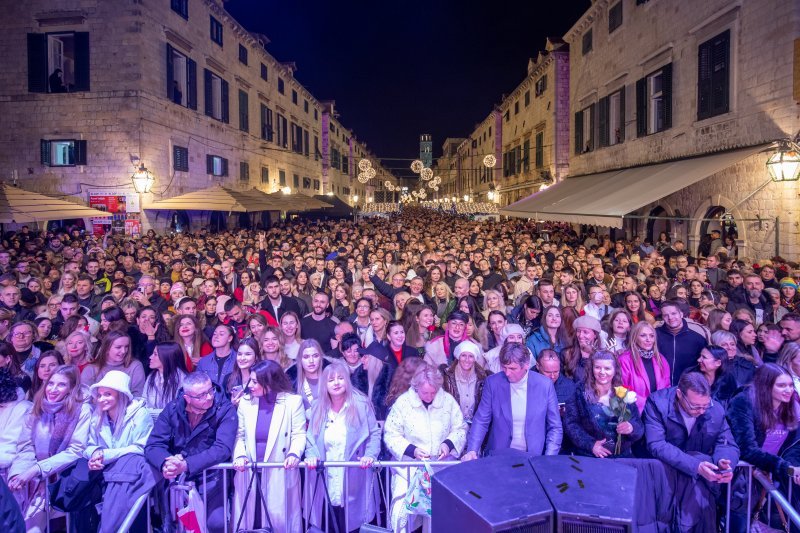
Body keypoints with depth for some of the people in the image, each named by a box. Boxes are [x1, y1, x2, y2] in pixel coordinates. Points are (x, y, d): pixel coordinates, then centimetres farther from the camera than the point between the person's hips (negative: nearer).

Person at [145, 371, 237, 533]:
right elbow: (153, 445, -7)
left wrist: (186, 465, -33)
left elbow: (223, 448, -22)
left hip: (210, 477, -2)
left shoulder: (225, 410, -13)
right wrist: (166, 463, -29)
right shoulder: (172, 409, -3)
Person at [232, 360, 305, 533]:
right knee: (251, 519, 10)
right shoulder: (245, 402, 6)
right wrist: (240, 455, -11)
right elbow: (240, 435, 6)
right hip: (250, 474, 3)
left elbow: (299, 434, -6)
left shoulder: (293, 401, -5)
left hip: (280, 474, -3)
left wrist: (294, 454, -23)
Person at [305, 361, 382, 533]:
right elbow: (310, 437, 9)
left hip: (354, 479, -3)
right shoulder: (318, 408, 7)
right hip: (325, 480, 3)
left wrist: (370, 455, -15)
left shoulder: (361, 404, -3)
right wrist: (312, 455, -9)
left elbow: (374, 433, -1)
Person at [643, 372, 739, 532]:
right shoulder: (657, 402, -20)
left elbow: (728, 445, -2)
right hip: (664, 468, -3)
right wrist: (695, 466, -39)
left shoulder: (716, 410, -7)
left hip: (700, 470, 3)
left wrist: (723, 462, -28)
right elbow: (656, 445, -28)